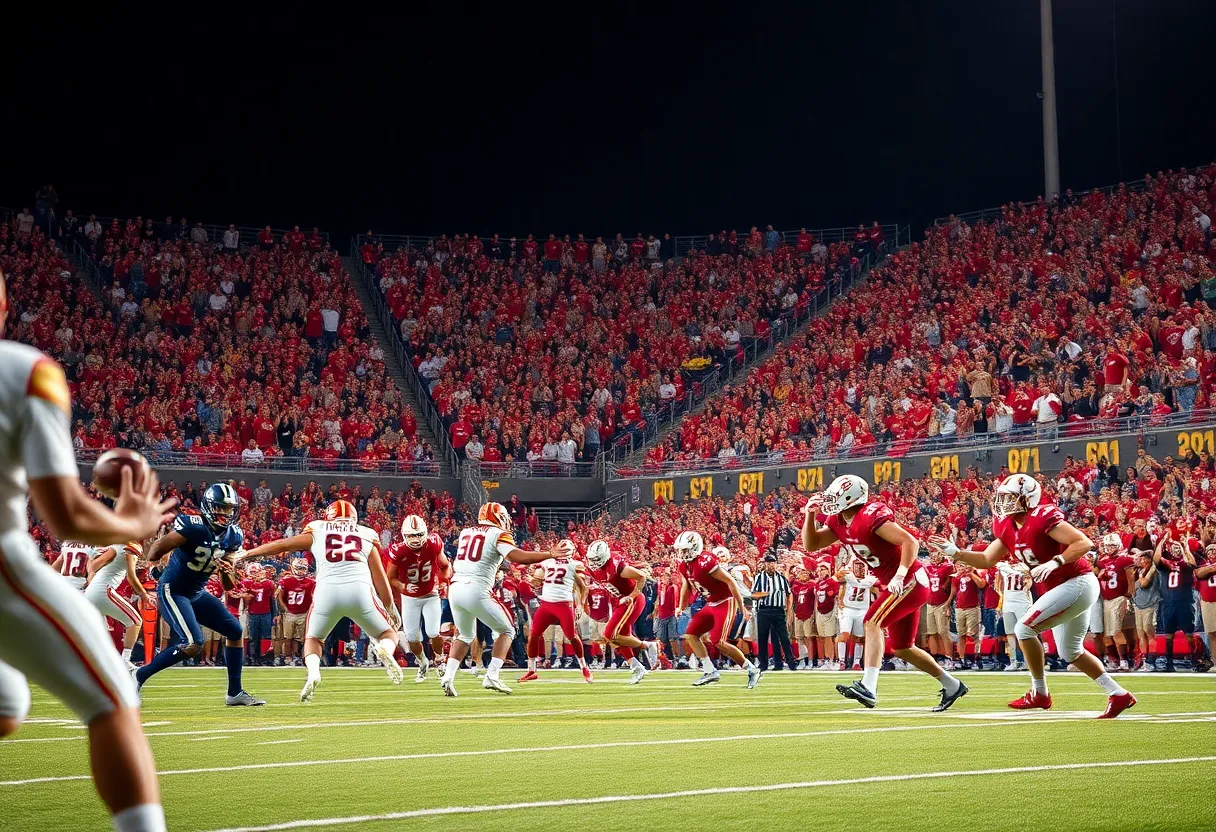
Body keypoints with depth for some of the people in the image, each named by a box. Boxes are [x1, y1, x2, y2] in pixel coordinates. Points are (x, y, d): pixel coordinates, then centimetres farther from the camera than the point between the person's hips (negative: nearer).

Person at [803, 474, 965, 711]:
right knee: (902, 649, 15)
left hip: (909, 582, -10)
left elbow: (910, 542, -25)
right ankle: (952, 686, 28)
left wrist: (900, 575, -34)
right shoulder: (838, 523, 5)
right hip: (899, 585, 10)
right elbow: (811, 545, 9)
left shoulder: (871, 516, -22)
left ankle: (868, 687, -34)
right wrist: (810, 515, -4)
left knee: (873, 622, -23)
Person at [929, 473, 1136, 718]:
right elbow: (986, 560, 13)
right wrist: (954, 553, 1)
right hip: (1061, 588, 10)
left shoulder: (1042, 518, -21)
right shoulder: (1008, 528, 6)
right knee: (1070, 652, 19)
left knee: (1024, 629, -13)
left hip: (1077, 584, -10)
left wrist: (1054, 563, -33)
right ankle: (1119, 695, 25)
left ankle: (1039, 693, 0)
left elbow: (1084, 543, -25)